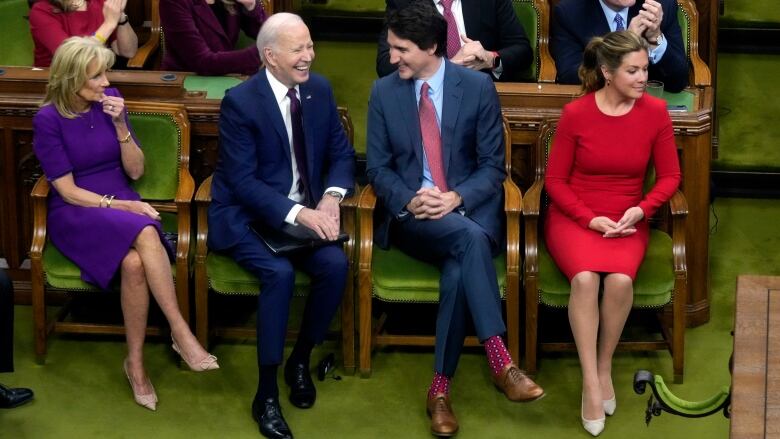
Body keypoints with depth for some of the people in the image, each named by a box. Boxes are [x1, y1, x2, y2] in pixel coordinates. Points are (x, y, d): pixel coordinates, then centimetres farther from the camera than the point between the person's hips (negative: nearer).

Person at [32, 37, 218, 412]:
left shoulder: (109, 102, 3)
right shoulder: (48, 120, -9)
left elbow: (135, 171, 5)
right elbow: (68, 191, -10)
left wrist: (119, 125, -10)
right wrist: (120, 207, -19)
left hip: (122, 204, 3)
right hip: (75, 214, -3)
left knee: (133, 262, -34)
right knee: (145, 234, -36)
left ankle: (136, 362, -25)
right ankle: (181, 332, -31)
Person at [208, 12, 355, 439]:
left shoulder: (319, 89, 2)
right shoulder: (240, 101, -16)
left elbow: (341, 153, 8)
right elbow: (242, 181, -20)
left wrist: (331, 197, -13)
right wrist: (298, 213, -30)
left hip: (306, 211, 5)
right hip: (247, 215, -5)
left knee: (336, 264, -24)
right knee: (280, 273, -32)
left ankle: (300, 360, 1)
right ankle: (266, 395, -21)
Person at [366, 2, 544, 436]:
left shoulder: (479, 87, -1)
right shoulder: (384, 92, 4)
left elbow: (493, 166, -1)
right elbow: (378, 167, 4)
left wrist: (456, 198, -19)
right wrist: (410, 200, -16)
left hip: (470, 208, 0)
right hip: (411, 215, 0)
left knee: (459, 268, -35)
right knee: (469, 238, -34)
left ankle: (440, 387, -29)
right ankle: (500, 361, -39)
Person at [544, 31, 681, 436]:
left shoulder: (655, 112, -5)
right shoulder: (576, 114, -10)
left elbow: (669, 176, 4)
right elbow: (555, 180, -2)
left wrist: (641, 210, -13)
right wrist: (590, 219, -14)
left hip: (626, 219, 1)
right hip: (573, 217, -1)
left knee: (620, 280, -31)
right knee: (585, 278, -33)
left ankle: (605, 367, -8)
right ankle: (590, 381, -25)